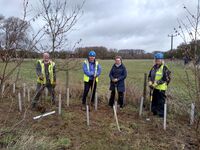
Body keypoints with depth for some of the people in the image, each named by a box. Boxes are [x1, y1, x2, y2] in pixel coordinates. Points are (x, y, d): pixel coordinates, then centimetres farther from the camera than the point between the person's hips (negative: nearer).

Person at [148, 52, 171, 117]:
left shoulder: (165, 68, -10)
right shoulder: (154, 67, 10)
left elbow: (166, 79, -15)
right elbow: (150, 75, 17)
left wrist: (157, 83, -19)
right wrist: (150, 82, -1)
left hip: (161, 88, -6)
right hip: (154, 87, 6)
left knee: (161, 102, 1)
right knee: (154, 100, 16)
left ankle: (161, 114, 14)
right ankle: (154, 111, 32)